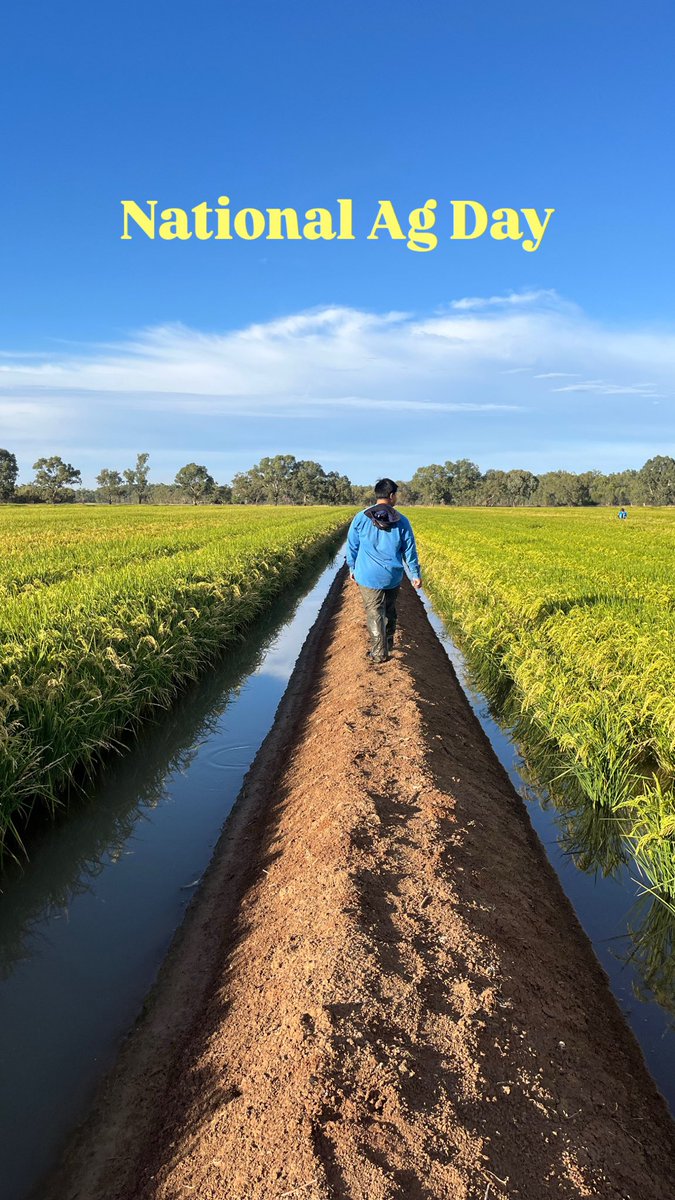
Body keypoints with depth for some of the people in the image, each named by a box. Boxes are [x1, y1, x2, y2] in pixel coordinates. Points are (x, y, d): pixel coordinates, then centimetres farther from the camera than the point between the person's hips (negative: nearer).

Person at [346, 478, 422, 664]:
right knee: (389, 611, 20)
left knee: (374, 613, 2)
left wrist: (352, 568, 16)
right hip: (393, 577, 2)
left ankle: (379, 653, 3)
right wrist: (416, 575, 10)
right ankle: (388, 644, 34)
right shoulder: (402, 521, -5)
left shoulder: (361, 518, -6)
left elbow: (352, 546, 2)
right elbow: (410, 551, 0)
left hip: (369, 577, -2)